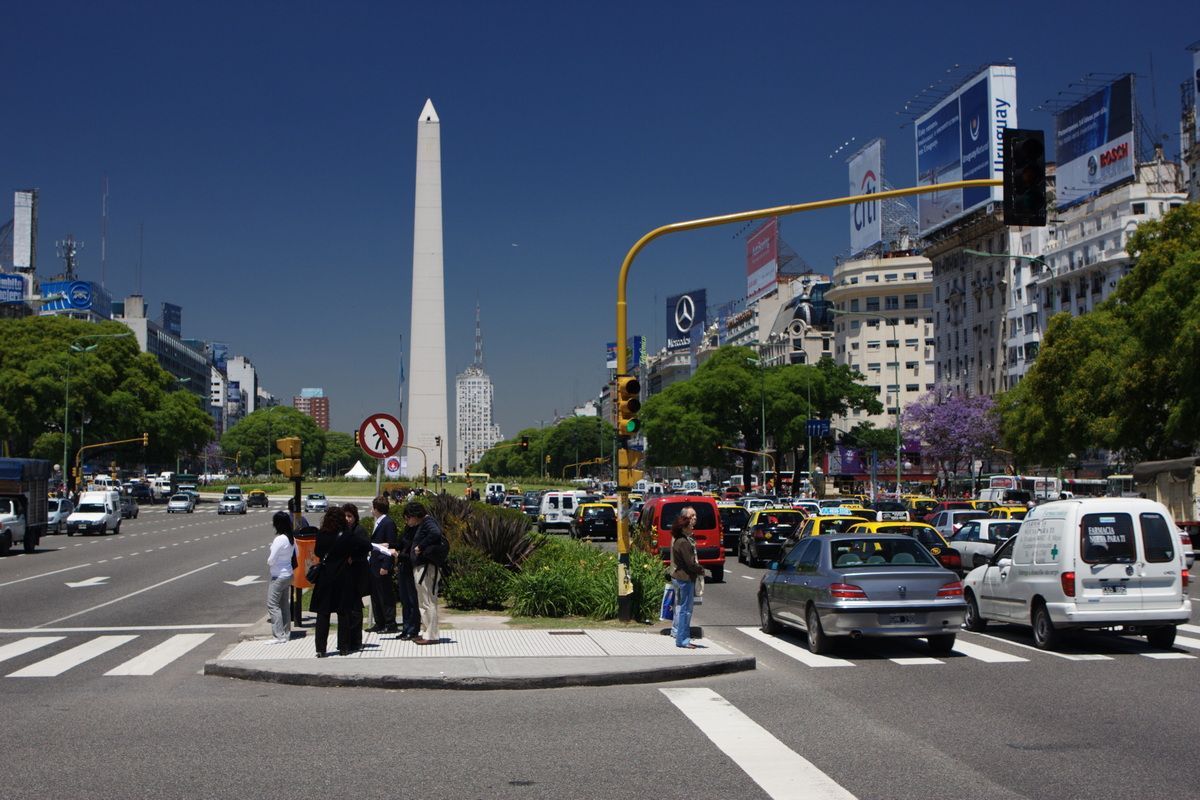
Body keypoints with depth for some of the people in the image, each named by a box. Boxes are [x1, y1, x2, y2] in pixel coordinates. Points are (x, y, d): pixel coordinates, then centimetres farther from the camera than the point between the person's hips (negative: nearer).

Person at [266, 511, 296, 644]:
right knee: (285, 605, 15)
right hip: (288, 574, 9)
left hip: (278, 576, -9)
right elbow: (295, 555, 17)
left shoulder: (279, 539, -21)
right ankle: (286, 634, 20)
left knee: (272, 604, -4)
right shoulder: (291, 538, 4)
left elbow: (271, 560, -19)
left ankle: (279, 636, -8)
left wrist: (269, 563, 2)